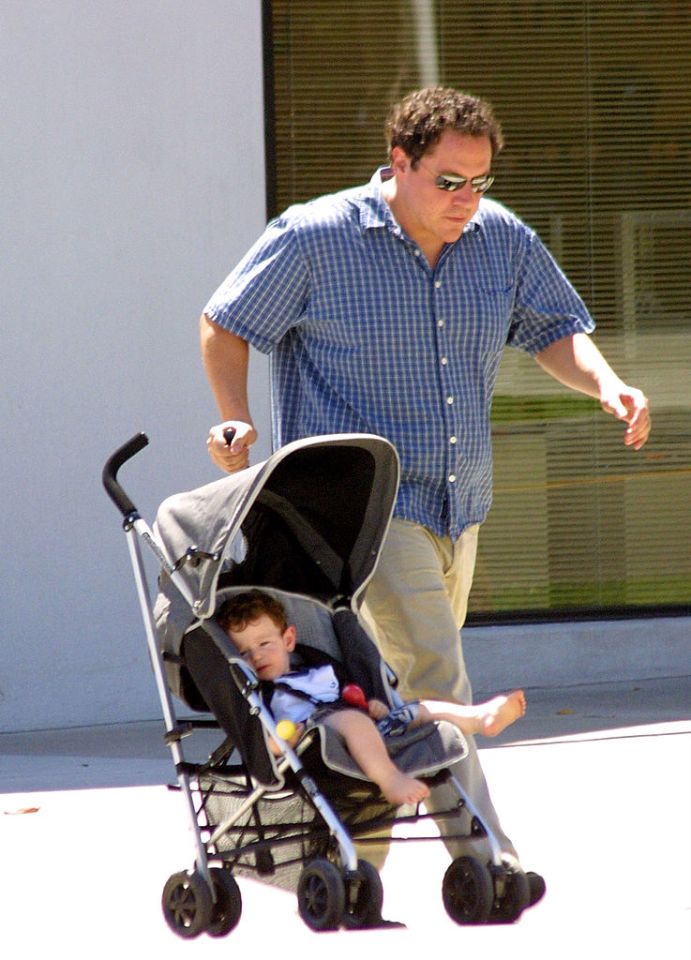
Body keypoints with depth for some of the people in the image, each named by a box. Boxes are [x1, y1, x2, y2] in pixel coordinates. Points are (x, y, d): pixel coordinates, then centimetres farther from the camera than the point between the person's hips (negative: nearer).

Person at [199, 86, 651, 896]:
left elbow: (555, 331, 12)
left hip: (456, 505, 7)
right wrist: (237, 419, -15)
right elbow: (224, 326, 0)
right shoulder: (315, 239, -9)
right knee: (432, 666, -18)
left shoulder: (503, 240, 4)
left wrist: (607, 385, -9)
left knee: (421, 678, 15)